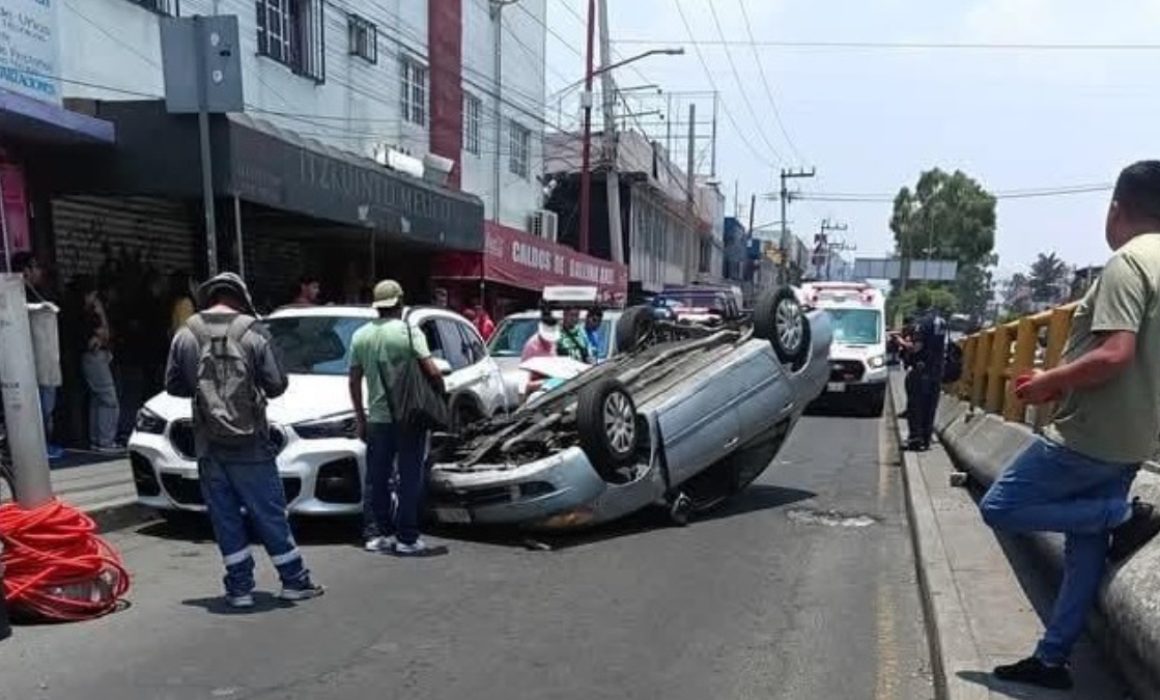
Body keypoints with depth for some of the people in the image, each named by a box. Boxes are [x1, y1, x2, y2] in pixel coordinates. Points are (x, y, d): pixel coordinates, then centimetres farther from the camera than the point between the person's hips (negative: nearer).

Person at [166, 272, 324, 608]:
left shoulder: (185, 335, 1)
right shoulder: (253, 332, -8)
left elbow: (173, 385, 8)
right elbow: (276, 384, -6)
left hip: (208, 445, 2)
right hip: (249, 443, -2)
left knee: (225, 518, 10)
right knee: (269, 514, 7)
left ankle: (239, 587, 14)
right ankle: (295, 581, 14)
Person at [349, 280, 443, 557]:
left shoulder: (361, 336, 5)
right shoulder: (408, 332, -9)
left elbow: (354, 382, 7)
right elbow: (432, 371, -17)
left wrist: (360, 418, 15)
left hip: (377, 419, 4)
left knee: (376, 479, 14)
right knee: (410, 479, 4)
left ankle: (376, 534, 19)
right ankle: (407, 538, 7)